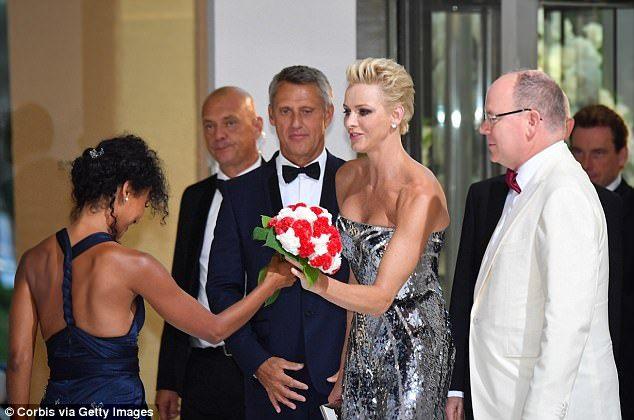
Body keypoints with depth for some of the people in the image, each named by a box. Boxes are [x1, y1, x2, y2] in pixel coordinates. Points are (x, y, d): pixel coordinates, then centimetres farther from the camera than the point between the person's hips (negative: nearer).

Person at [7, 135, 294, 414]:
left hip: (56, 405, 5)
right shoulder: (132, 265, -13)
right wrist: (273, 281, 8)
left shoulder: (33, 260, 2)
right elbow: (214, 329, -3)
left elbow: (19, 359, 2)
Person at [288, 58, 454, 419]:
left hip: (414, 347, -6)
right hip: (363, 345, 6)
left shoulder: (420, 194, -19)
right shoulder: (348, 178, 3)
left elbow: (380, 297, -24)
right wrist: (345, 365, 12)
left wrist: (315, 281, -39)